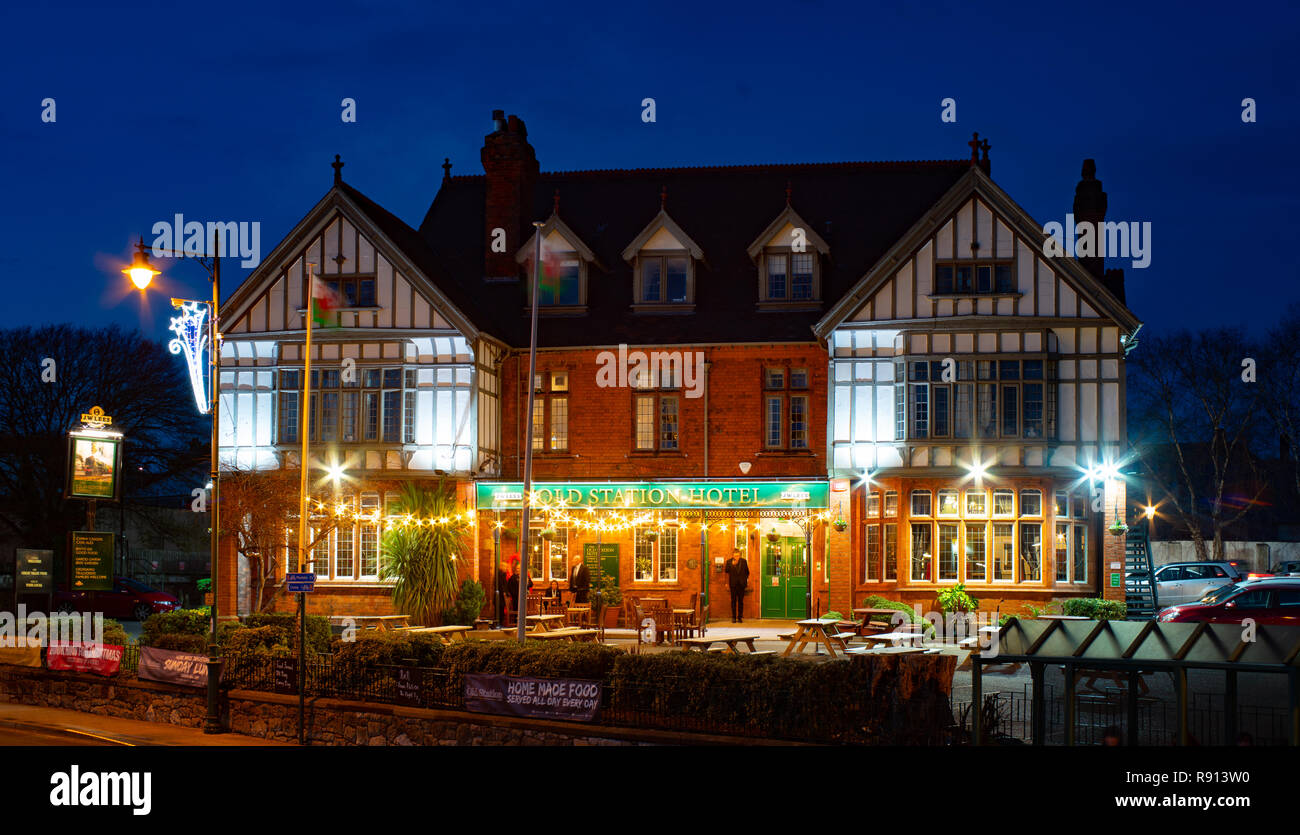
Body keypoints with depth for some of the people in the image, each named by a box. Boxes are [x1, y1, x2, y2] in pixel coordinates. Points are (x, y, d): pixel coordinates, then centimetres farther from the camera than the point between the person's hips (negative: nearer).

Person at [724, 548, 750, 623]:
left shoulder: (743, 561, 1)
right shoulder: (729, 562, -1)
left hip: (741, 584, 1)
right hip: (733, 584, -1)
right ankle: (733, 617, 9)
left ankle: (740, 617, 9)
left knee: (740, 601, 3)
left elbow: (747, 572, 10)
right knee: (733, 601, 3)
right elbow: (726, 571, -6)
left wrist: (747, 582, 12)